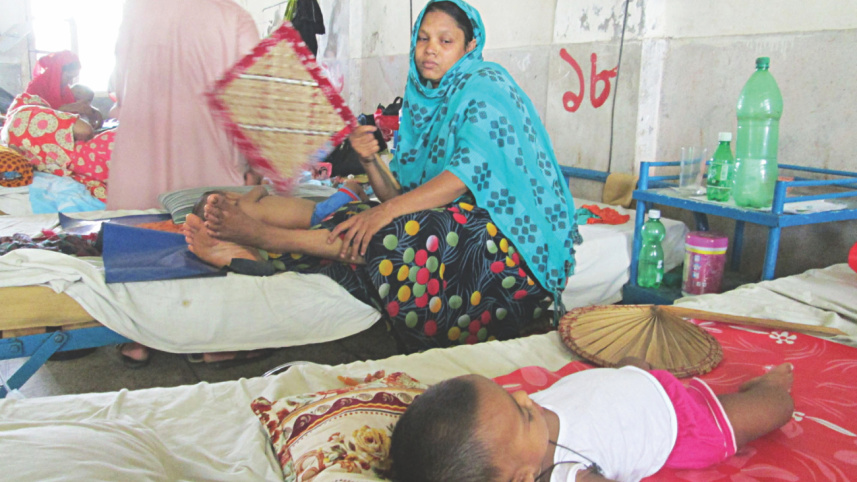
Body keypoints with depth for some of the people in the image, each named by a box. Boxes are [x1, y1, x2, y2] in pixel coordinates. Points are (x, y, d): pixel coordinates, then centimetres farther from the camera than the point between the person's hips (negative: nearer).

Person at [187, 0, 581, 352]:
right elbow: (400, 198, 9)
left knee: (397, 235, -28)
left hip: (510, 232, -7)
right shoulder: (422, 104, 16)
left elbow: (471, 171, -21)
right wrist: (370, 162, -12)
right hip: (455, 221, 7)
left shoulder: (485, 85, -5)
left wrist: (385, 213, -26)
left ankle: (267, 237, -22)